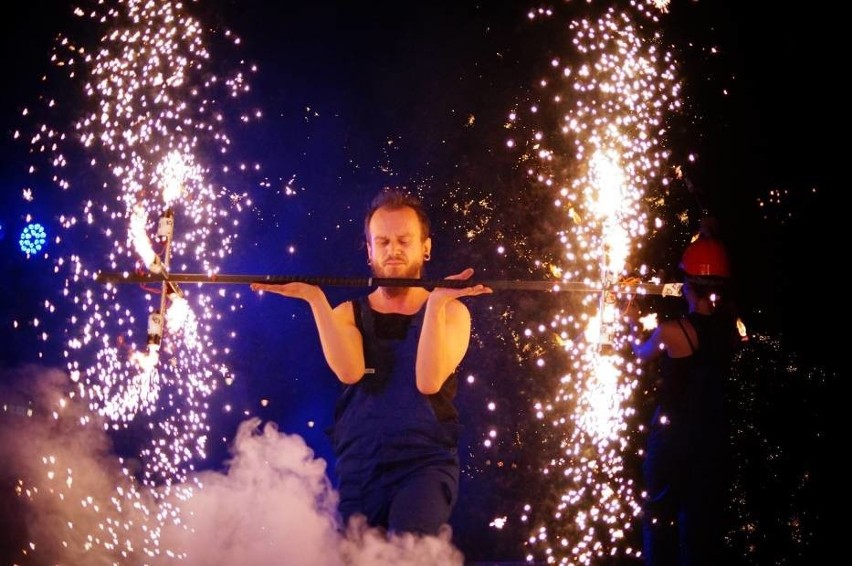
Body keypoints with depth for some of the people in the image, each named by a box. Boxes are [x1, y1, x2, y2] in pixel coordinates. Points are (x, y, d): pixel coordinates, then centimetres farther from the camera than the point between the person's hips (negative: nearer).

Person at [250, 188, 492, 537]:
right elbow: (350, 371, -12)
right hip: (358, 466, 3)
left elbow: (428, 381, -14)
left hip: (425, 463, -3)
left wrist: (436, 303, -21)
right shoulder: (348, 315, 11)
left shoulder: (450, 312, 6)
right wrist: (315, 298, -17)